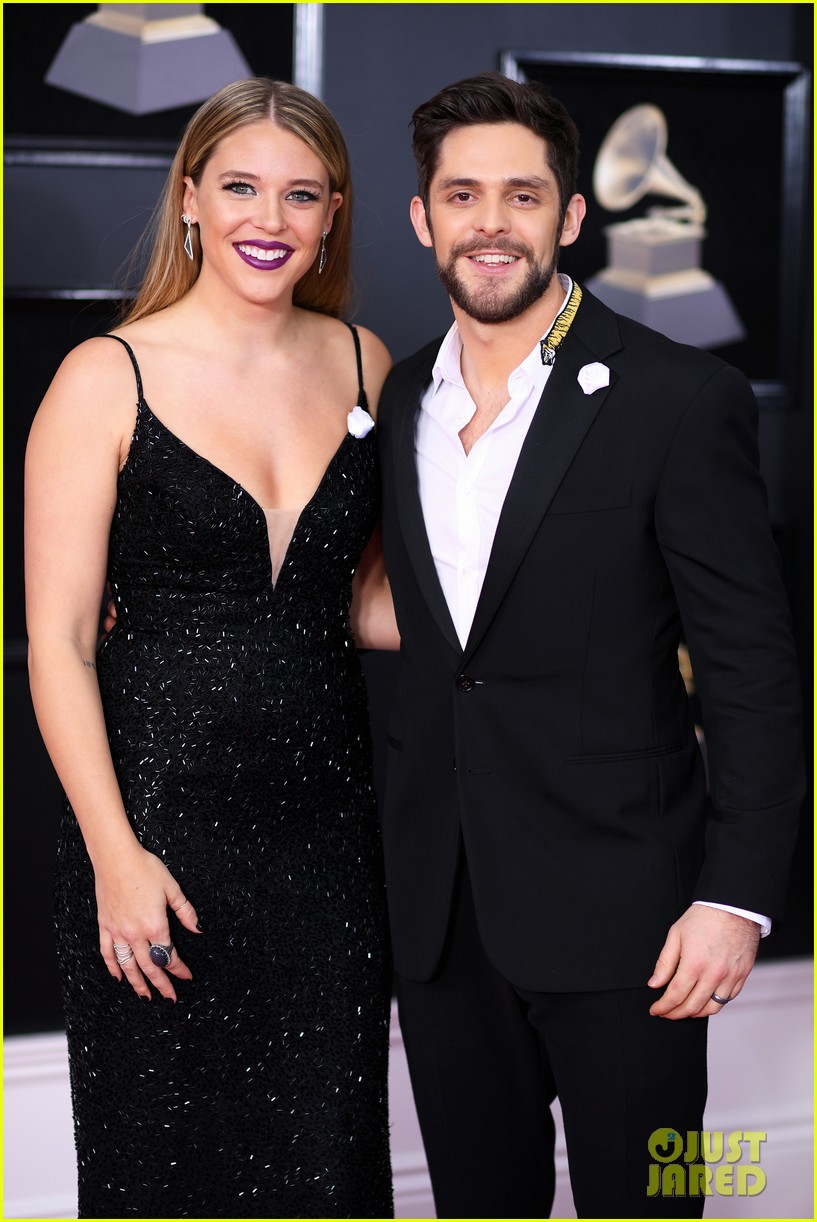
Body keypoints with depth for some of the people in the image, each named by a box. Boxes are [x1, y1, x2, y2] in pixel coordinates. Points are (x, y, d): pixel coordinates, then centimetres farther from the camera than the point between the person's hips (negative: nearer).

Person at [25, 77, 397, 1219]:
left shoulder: (361, 362, 6)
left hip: (326, 817, 4)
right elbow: (58, 641, -8)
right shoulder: (108, 378, -7)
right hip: (162, 811, -3)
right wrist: (115, 855, -14)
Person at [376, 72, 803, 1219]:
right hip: (439, 911, 5)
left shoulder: (681, 399, -10)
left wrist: (737, 897, -14)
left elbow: (754, 666, -10)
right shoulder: (402, 400, 8)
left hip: (617, 908, -5)